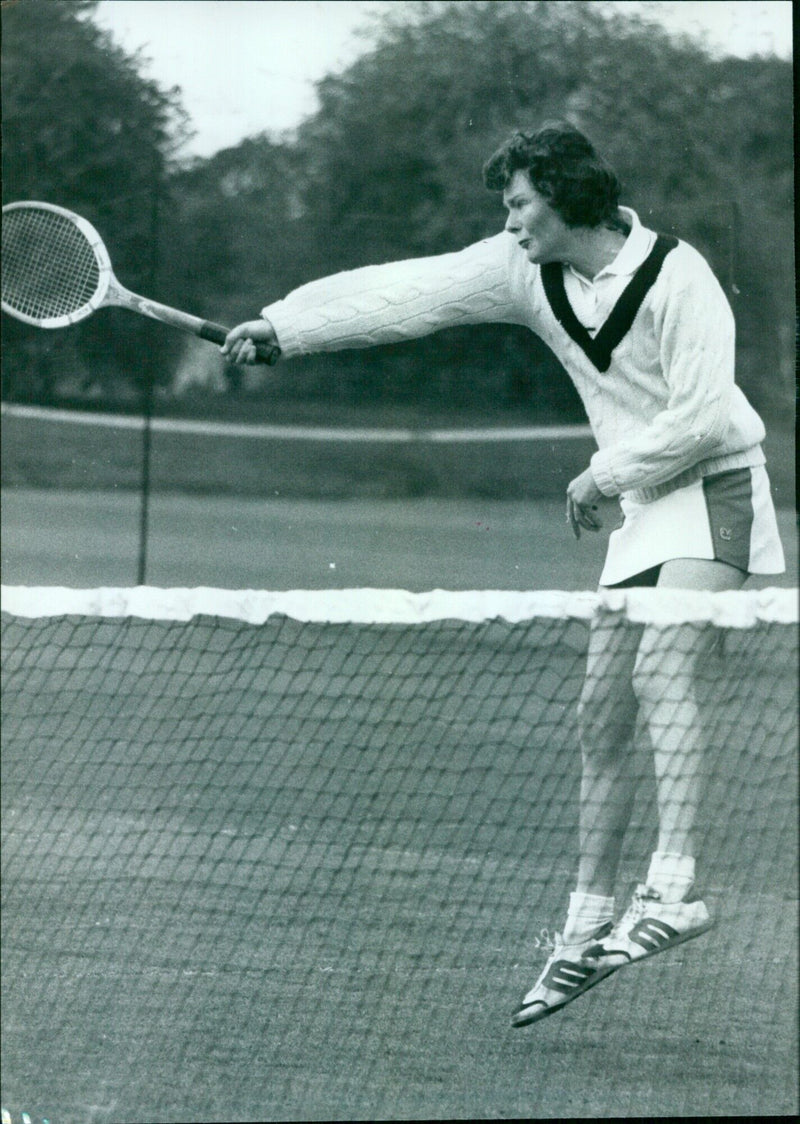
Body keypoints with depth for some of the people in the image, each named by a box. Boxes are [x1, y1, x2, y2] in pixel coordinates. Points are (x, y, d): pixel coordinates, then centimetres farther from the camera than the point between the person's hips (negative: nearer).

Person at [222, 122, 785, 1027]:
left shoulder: (677, 277, -19)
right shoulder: (526, 269, 1)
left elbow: (700, 415, -21)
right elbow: (404, 294, 2)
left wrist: (606, 475, -11)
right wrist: (283, 324, -1)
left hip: (714, 488, -7)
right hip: (640, 510, 7)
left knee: (662, 666, -28)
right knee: (602, 719, 4)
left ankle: (675, 887, -33)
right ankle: (587, 927, 10)